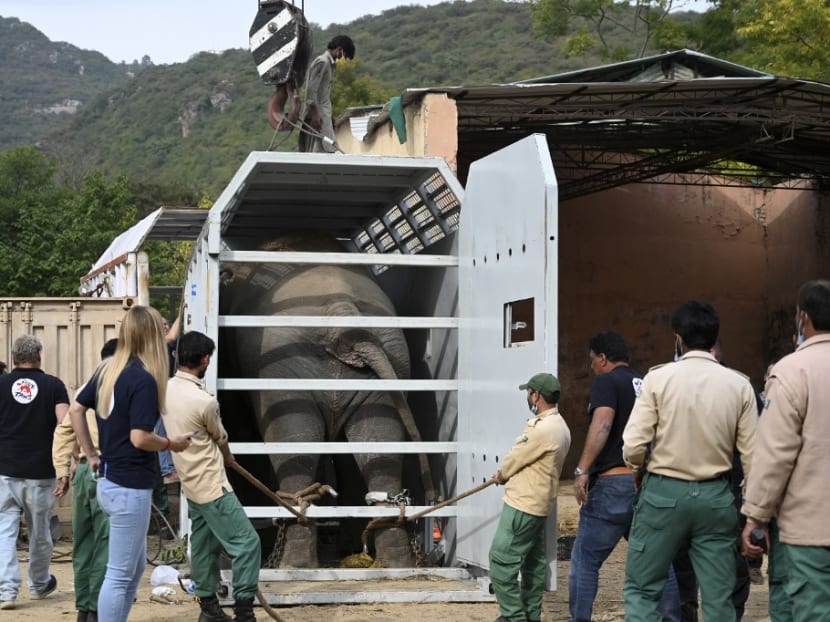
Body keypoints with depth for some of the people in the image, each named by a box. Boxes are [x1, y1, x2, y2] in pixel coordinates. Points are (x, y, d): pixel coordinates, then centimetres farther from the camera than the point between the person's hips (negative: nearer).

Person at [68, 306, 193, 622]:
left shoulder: (107, 370, 7)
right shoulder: (144, 379, -19)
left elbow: (76, 409, 14)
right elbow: (139, 438, -23)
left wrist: (91, 454, 18)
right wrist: (171, 444, -6)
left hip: (108, 481, 9)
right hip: (130, 487, -9)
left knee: (135, 567, 21)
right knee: (120, 574, -1)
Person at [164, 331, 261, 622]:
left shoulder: (167, 390, -1)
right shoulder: (204, 401, -24)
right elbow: (220, 439, -3)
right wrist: (229, 458, 17)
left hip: (192, 483, 9)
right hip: (212, 485, -9)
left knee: (204, 544, 16)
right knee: (246, 542, -5)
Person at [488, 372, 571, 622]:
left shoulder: (543, 429, -23)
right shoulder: (559, 426, 11)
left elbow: (514, 459, -12)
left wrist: (500, 475, 7)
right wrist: (507, 474, 8)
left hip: (523, 504, -11)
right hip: (538, 504, 11)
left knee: (502, 561, -7)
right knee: (533, 562, 15)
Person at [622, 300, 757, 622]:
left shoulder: (659, 378, -7)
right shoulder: (739, 384, -1)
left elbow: (633, 445, -10)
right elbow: (751, 454, -2)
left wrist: (641, 469, 12)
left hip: (664, 493, -2)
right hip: (715, 496, 2)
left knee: (640, 589, 9)